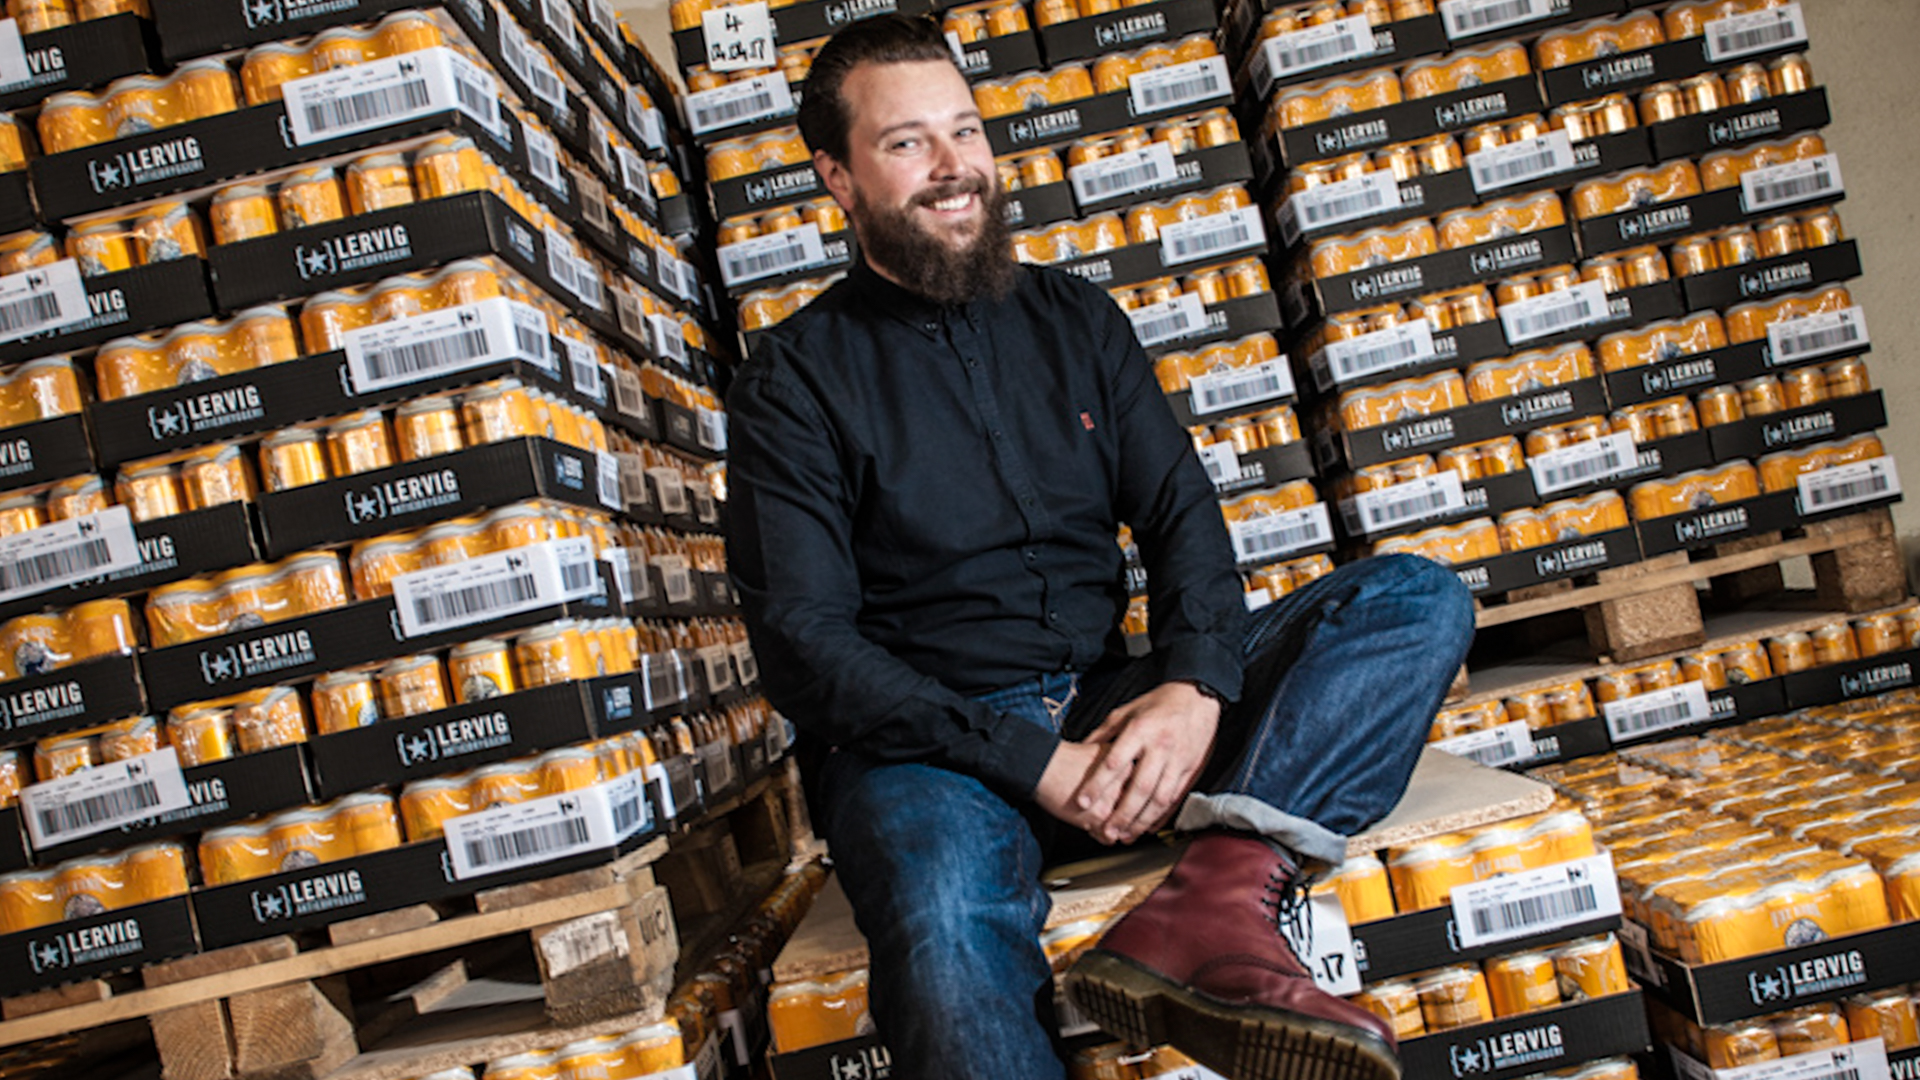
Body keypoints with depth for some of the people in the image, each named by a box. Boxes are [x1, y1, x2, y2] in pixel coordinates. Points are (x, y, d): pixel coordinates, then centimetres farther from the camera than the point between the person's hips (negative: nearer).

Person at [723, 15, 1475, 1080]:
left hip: (1113, 709, 5)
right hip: (926, 744, -5)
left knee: (1420, 598, -12)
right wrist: (1027, 760, -18)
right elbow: (804, 646, -8)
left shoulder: (1076, 319, 15)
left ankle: (1218, 895, -33)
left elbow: (1182, 513, 7)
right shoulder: (794, 380, 1)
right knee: (944, 913, -40)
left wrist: (1194, 685, -15)